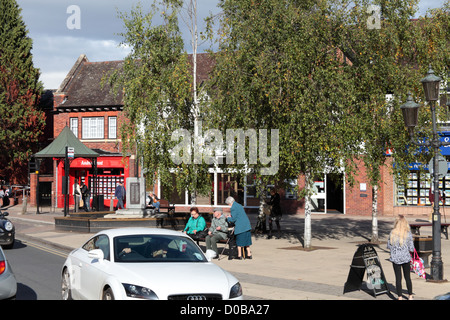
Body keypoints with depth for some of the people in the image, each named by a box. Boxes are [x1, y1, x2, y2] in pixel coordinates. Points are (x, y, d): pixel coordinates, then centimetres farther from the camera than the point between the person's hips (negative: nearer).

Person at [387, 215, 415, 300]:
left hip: (395, 258, 0)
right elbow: (411, 248, -7)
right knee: (407, 277, 12)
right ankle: (410, 296, 19)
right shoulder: (408, 234, -9)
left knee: (398, 278, 5)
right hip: (405, 258, 0)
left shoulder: (392, 233, -5)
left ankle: (400, 297, 7)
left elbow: (389, 246, 3)